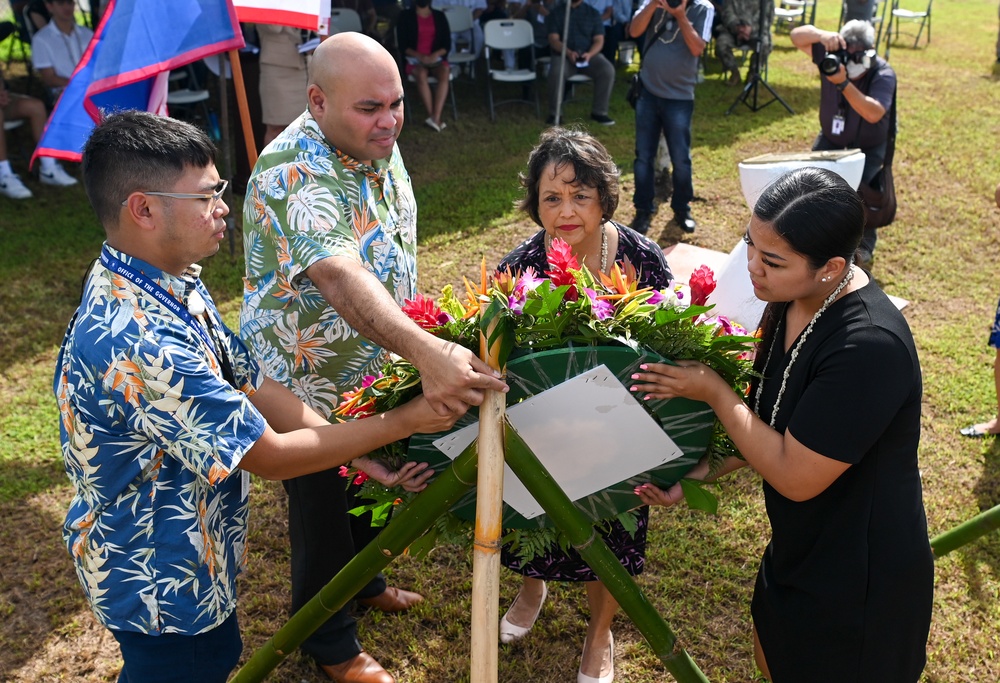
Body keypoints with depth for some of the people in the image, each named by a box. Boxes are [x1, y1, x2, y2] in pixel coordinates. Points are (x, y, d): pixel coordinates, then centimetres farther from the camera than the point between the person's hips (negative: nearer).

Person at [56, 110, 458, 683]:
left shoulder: (173, 283, -5)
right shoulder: (135, 341, -36)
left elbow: (252, 384, -1)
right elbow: (271, 457, -29)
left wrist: (364, 454, -7)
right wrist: (401, 422, -21)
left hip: (191, 547, 8)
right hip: (159, 582, -8)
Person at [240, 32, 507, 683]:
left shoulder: (377, 143, -3)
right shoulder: (294, 173, -32)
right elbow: (340, 277, -49)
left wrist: (420, 347, 13)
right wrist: (427, 352, -63)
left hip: (375, 368, 8)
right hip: (311, 385, -8)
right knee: (323, 512, 13)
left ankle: (363, 581, 55)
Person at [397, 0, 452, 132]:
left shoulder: (439, 16, 11)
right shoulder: (405, 16, 5)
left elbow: (447, 44, 6)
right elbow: (402, 45, -1)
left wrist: (436, 55, -14)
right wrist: (420, 56, -17)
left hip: (436, 58, 2)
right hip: (415, 59, -1)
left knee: (444, 74, -33)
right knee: (421, 75, -36)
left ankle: (435, 118, -42)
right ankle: (435, 119, -35)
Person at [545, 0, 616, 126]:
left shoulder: (593, 13, 9)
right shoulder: (556, 12, 5)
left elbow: (599, 40, 2)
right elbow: (553, 39, -4)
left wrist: (590, 54, -21)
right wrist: (568, 53, -24)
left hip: (589, 54, 2)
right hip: (563, 55, -2)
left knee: (607, 70, -27)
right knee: (556, 72, -35)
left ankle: (599, 112, -15)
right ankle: (554, 113, -20)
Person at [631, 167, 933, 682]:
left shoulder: (870, 347, -35)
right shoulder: (789, 301, -8)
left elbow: (795, 476, -30)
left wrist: (713, 392, -21)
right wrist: (695, 478, -6)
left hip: (860, 579, -8)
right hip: (799, 545, 8)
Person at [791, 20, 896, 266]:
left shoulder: (883, 74, -27)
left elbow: (874, 114, -42)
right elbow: (797, 36, -24)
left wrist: (844, 83, -49)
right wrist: (823, 35, -45)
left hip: (868, 147, -4)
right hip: (831, 139, 4)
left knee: (856, 188, -23)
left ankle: (865, 244, 4)